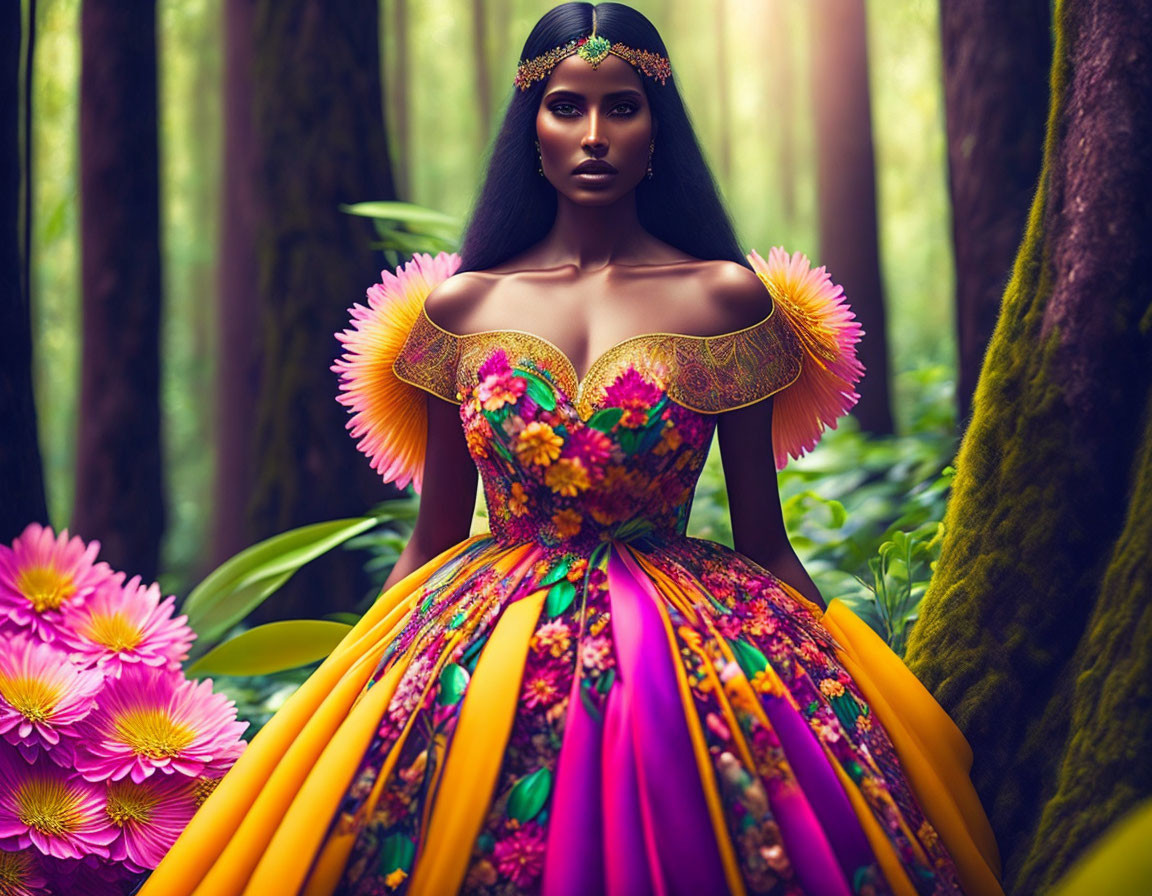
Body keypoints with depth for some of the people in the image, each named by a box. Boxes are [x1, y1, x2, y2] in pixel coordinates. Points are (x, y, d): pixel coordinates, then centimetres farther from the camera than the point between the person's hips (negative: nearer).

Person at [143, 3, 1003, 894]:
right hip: (484, 649, 1)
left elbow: (763, 543, 5)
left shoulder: (727, 298, 2)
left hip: (690, 646, -1)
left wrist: (855, 696, 2)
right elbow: (433, 540, 11)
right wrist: (346, 693, 7)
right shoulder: (458, 307, 6)